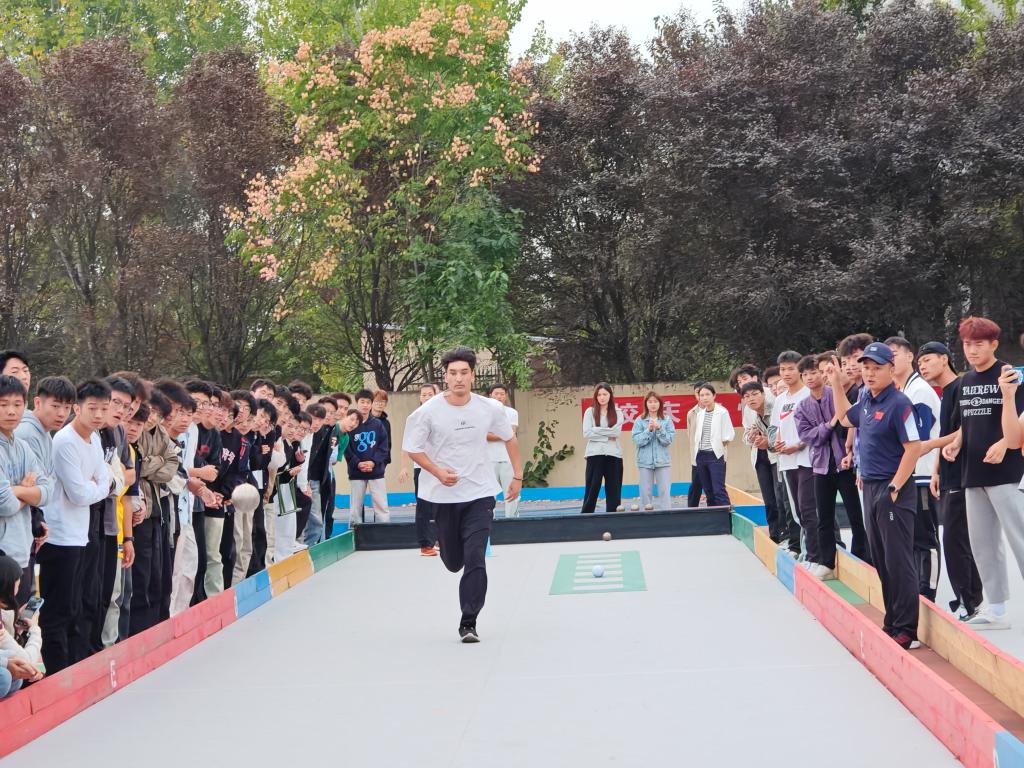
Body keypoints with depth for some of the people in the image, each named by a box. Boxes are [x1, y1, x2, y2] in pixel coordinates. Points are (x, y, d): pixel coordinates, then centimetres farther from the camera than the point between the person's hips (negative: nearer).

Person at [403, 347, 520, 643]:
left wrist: (518, 476, 12)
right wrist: (438, 471, -18)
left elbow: (509, 437, 12)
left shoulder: (490, 409, -7)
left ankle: (469, 622, -2)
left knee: (475, 559, -13)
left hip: (480, 493, 0)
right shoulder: (429, 411, -12)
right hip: (444, 495, 0)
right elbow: (412, 449, -3)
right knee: (453, 561, 11)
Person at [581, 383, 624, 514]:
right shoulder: (590, 412, 5)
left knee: (614, 490, 4)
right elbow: (587, 433, -6)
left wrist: (597, 430, -9)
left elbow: (616, 432, -7)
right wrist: (607, 436, -10)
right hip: (595, 454, -1)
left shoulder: (617, 413, 8)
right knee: (592, 489, -1)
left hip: (613, 455, 2)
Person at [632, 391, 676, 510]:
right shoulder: (640, 421, 3)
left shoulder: (667, 420, 5)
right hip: (645, 461, 0)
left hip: (663, 461, 0)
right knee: (646, 491, 2)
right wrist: (649, 430, -16)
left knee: (665, 491, -3)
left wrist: (659, 428, -16)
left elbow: (669, 440, -3)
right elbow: (637, 440, -6)